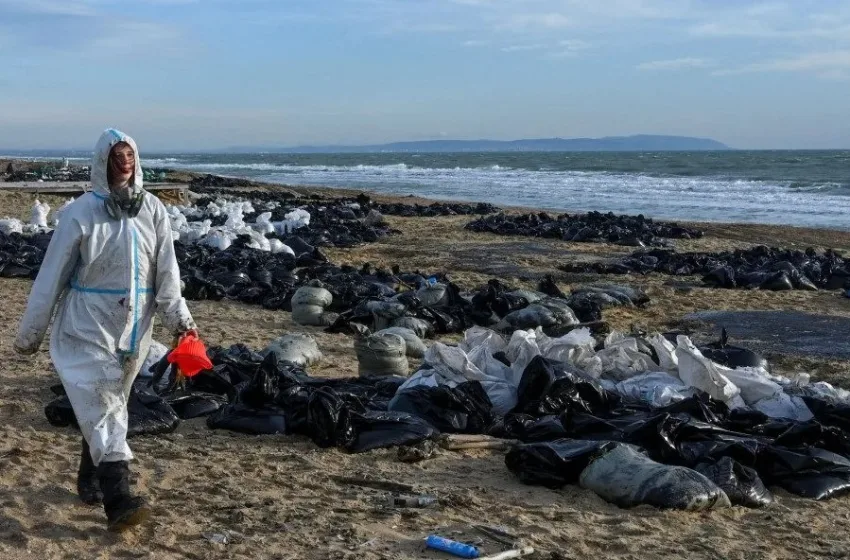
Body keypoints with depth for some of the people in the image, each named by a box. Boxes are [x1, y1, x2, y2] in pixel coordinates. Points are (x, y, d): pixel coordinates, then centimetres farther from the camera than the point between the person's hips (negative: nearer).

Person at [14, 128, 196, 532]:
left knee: (109, 404, 16)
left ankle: (90, 480, 34)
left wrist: (178, 318, -14)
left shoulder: (153, 210, 1)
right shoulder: (81, 212, -9)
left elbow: (166, 272, -2)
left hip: (134, 327, 4)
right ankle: (118, 500, -19)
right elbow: (52, 274, -4)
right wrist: (30, 331, 0)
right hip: (87, 326, -4)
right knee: (100, 405, -13)